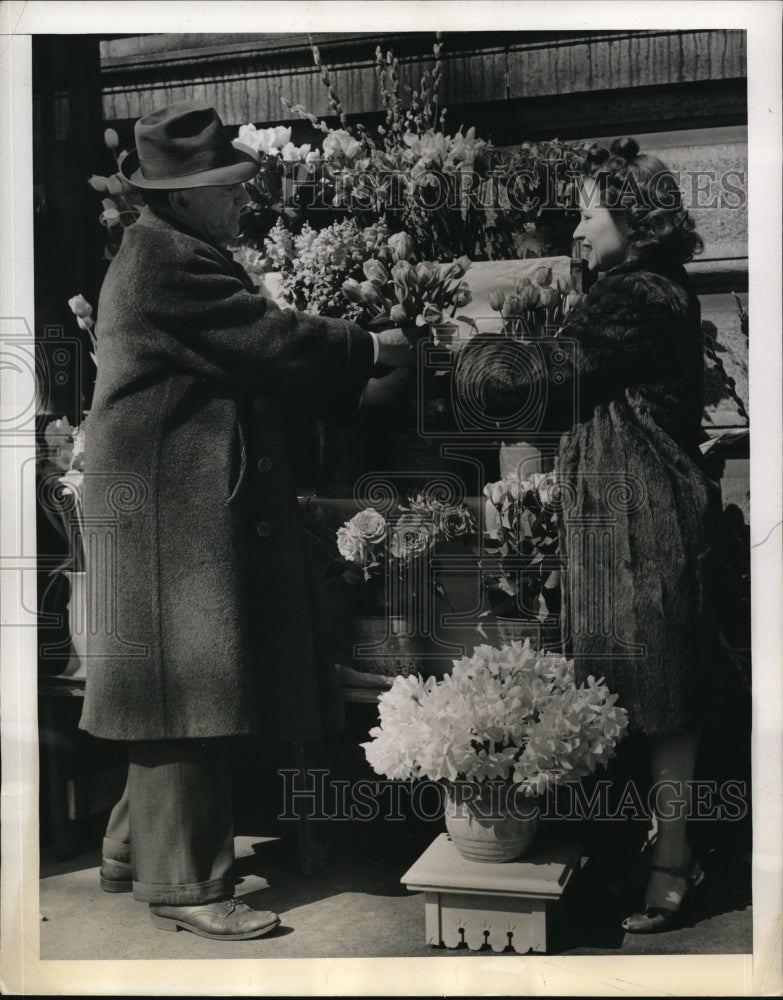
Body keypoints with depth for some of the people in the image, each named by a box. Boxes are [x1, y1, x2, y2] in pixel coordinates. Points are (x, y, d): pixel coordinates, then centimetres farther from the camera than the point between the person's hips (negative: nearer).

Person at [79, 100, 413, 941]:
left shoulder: (176, 254, 18)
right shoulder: (166, 262, -16)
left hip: (183, 501, 11)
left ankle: (135, 847, 29)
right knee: (189, 689, -5)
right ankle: (186, 885, 4)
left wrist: (351, 370, 11)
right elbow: (271, 341, -19)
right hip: (173, 505, -11)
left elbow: (248, 359, 18)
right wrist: (371, 351, -5)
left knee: (177, 689, 16)